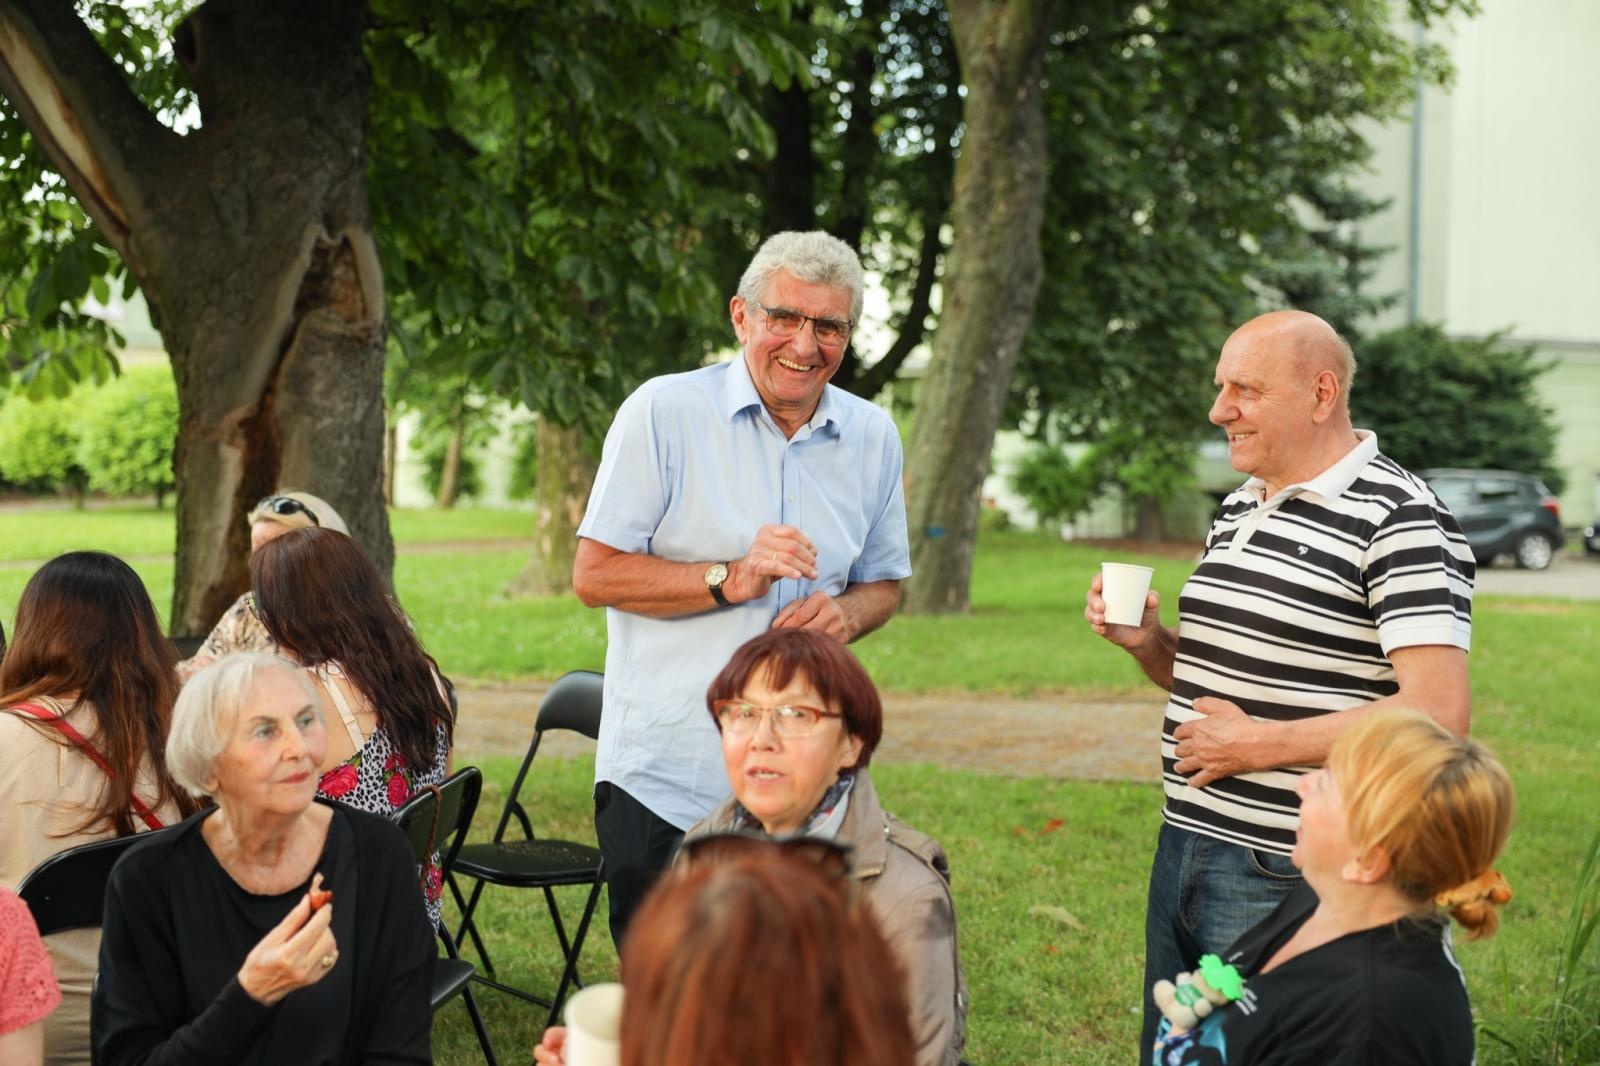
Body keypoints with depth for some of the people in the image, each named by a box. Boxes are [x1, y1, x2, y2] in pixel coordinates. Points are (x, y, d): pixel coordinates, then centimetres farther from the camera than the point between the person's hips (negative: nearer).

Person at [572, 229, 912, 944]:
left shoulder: (873, 438, 7)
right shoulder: (664, 412, -7)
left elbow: (883, 583, 17)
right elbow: (594, 575, -8)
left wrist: (846, 613, -7)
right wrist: (731, 580, -19)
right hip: (663, 782, -3)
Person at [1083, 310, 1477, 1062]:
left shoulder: (1397, 521, -14)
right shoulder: (1238, 510, 13)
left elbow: (1437, 713, -21)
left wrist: (1261, 744, -19)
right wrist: (1148, 642, 2)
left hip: (1287, 879, -8)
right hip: (1185, 847, 8)